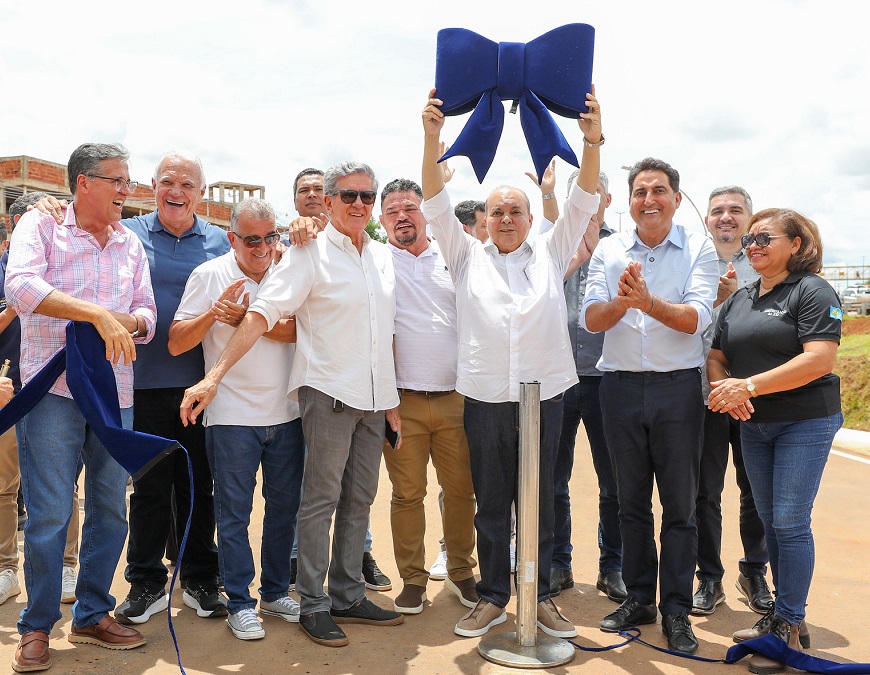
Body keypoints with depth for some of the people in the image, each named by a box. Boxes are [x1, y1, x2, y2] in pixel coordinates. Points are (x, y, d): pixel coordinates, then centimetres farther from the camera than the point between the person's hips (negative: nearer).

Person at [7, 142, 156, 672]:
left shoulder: (130, 244, 13)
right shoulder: (40, 226, 0)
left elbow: (147, 313, 11)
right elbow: (21, 286, -18)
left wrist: (130, 322, -12)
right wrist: (99, 313, -25)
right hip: (54, 390, -4)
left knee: (112, 509, 10)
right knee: (49, 515, -1)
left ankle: (93, 615, 25)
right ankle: (38, 626, 16)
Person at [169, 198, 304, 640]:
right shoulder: (209, 275, -1)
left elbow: (300, 330, -9)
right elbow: (176, 343, -4)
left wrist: (246, 320, -17)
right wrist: (214, 311, -19)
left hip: (286, 413, 3)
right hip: (232, 416, -3)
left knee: (284, 506, 11)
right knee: (234, 513, 3)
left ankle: (275, 593, 27)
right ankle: (240, 603, 16)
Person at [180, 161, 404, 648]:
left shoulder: (383, 256, 12)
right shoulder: (310, 253, -7)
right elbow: (263, 313, -15)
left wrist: (392, 398, 15)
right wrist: (214, 376, -24)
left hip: (374, 399, 6)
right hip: (329, 392, -6)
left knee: (359, 501, 12)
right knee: (321, 499, 1)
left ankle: (348, 596, 24)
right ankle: (313, 605, 13)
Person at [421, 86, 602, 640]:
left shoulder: (551, 253, 10)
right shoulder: (468, 257, 9)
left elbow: (582, 204, 0)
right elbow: (438, 205, -1)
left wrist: (592, 142, -14)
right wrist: (432, 139, -13)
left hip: (544, 392, 0)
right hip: (485, 396, 0)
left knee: (541, 502, 9)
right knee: (491, 504, 9)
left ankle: (542, 595, 22)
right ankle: (493, 596, 22)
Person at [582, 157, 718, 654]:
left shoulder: (698, 249, -1)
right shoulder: (609, 250, 5)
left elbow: (697, 319, -13)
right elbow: (591, 319, -4)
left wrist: (647, 301, -28)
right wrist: (622, 301, -24)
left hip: (677, 386, -2)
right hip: (621, 386, 2)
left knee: (680, 505, 4)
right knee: (632, 501, 12)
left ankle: (676, 610, 16)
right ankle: (638, 599, 27)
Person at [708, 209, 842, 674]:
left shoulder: (812, 291, -9)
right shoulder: (738, 300, 11)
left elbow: (820, 360, -21)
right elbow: (716, 358, 10)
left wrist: (749, 385, -24)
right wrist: (725, 386, -14)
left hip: (805, 421, -6)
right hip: (754, 425, 6)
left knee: (790, 521, -6)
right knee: (770, 520, 11)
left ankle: (789, 625, 7)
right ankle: (782, 612, 25)